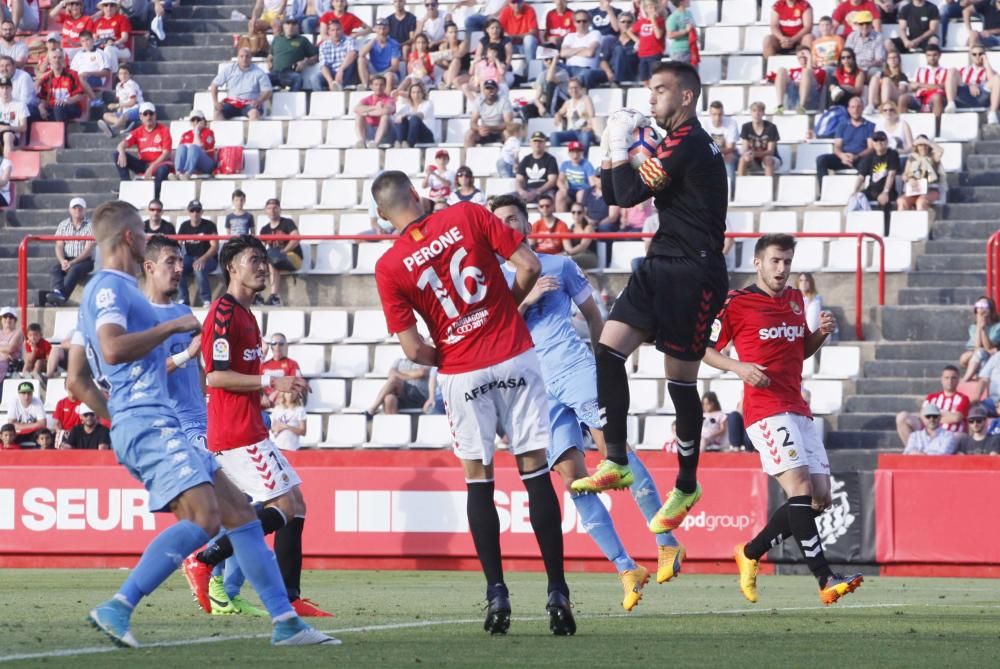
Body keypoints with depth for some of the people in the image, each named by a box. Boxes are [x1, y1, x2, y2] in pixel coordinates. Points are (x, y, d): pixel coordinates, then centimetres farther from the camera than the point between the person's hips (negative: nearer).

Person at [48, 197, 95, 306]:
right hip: (67, 259, 4)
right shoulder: (63, 225, 10)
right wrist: (62, 261, -18)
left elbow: (88, 249, -11)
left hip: (84, 260, -4)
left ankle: (61, 296, -54)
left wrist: (72, 262, -23)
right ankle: (57, 291, -54)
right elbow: (59, 246, 4)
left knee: (74, 269, -36)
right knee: (54, 269, -28)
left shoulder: (90, 226, -3)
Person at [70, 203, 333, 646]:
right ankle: (116, 609, -24)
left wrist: (116, 420, 22)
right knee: (203, 517, -24)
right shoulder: (109, 289, -7)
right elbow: (113, 349, -27)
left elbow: (77, 381, 25)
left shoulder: (108, 290, 23)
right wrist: (173, 326, -15)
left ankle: (284, 621, 8)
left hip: (158, 425, 11)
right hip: (147, 424, -11)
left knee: (238, 511, 9)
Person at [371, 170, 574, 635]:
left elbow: (413, 349, -7)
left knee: (478, 482, 11)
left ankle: (497, 594, 2)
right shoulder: (468, 216, -3)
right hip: (515, 359, 0)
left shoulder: (389, 267, -4)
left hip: (462, 376, 0)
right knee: (536, 475, 4)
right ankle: (557, 593, -1)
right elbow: (529, 266, -5)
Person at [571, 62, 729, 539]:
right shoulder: (676, 142, 18)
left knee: (680, 380, -2)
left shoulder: (688, 142, -14)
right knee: (608, 350, -3)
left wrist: (620, 146, -5)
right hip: (661, 266, 10)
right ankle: (617, 463, 0)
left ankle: (687, 486, 11)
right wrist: (613, 148, 8)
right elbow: (613, 195, 21)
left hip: (692, 274, -10)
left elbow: (629, 194, -17)